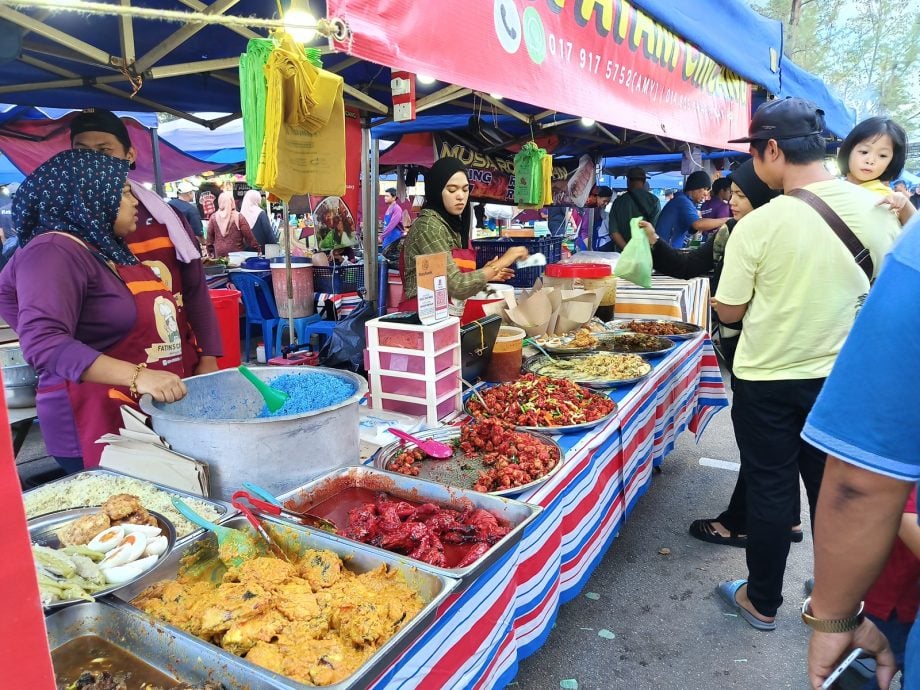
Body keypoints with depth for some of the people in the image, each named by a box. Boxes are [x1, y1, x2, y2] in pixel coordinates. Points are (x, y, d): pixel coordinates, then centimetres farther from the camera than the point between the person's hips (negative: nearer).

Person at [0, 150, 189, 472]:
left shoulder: (109, 250, 15)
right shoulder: (55, 251, -13)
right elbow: (43, 341, -25)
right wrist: (137, 376, -34)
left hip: (152, 414, 8)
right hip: (99, 423, -8)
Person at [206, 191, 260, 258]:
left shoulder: (213, 217, 1)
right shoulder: (239, 217, -8)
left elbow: (210, 237, 7)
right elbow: (249, 237, -8)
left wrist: (210, 252, 18)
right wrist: (258, 249, 1)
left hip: (219, 255, 3)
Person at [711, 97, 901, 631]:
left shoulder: (759, 224, -19)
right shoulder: (877, 210, -6)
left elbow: (729, 312, -10)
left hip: (768, 381, -4)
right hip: (841, 377, 4)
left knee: (771, 492, 10)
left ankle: (763, 602, 28)